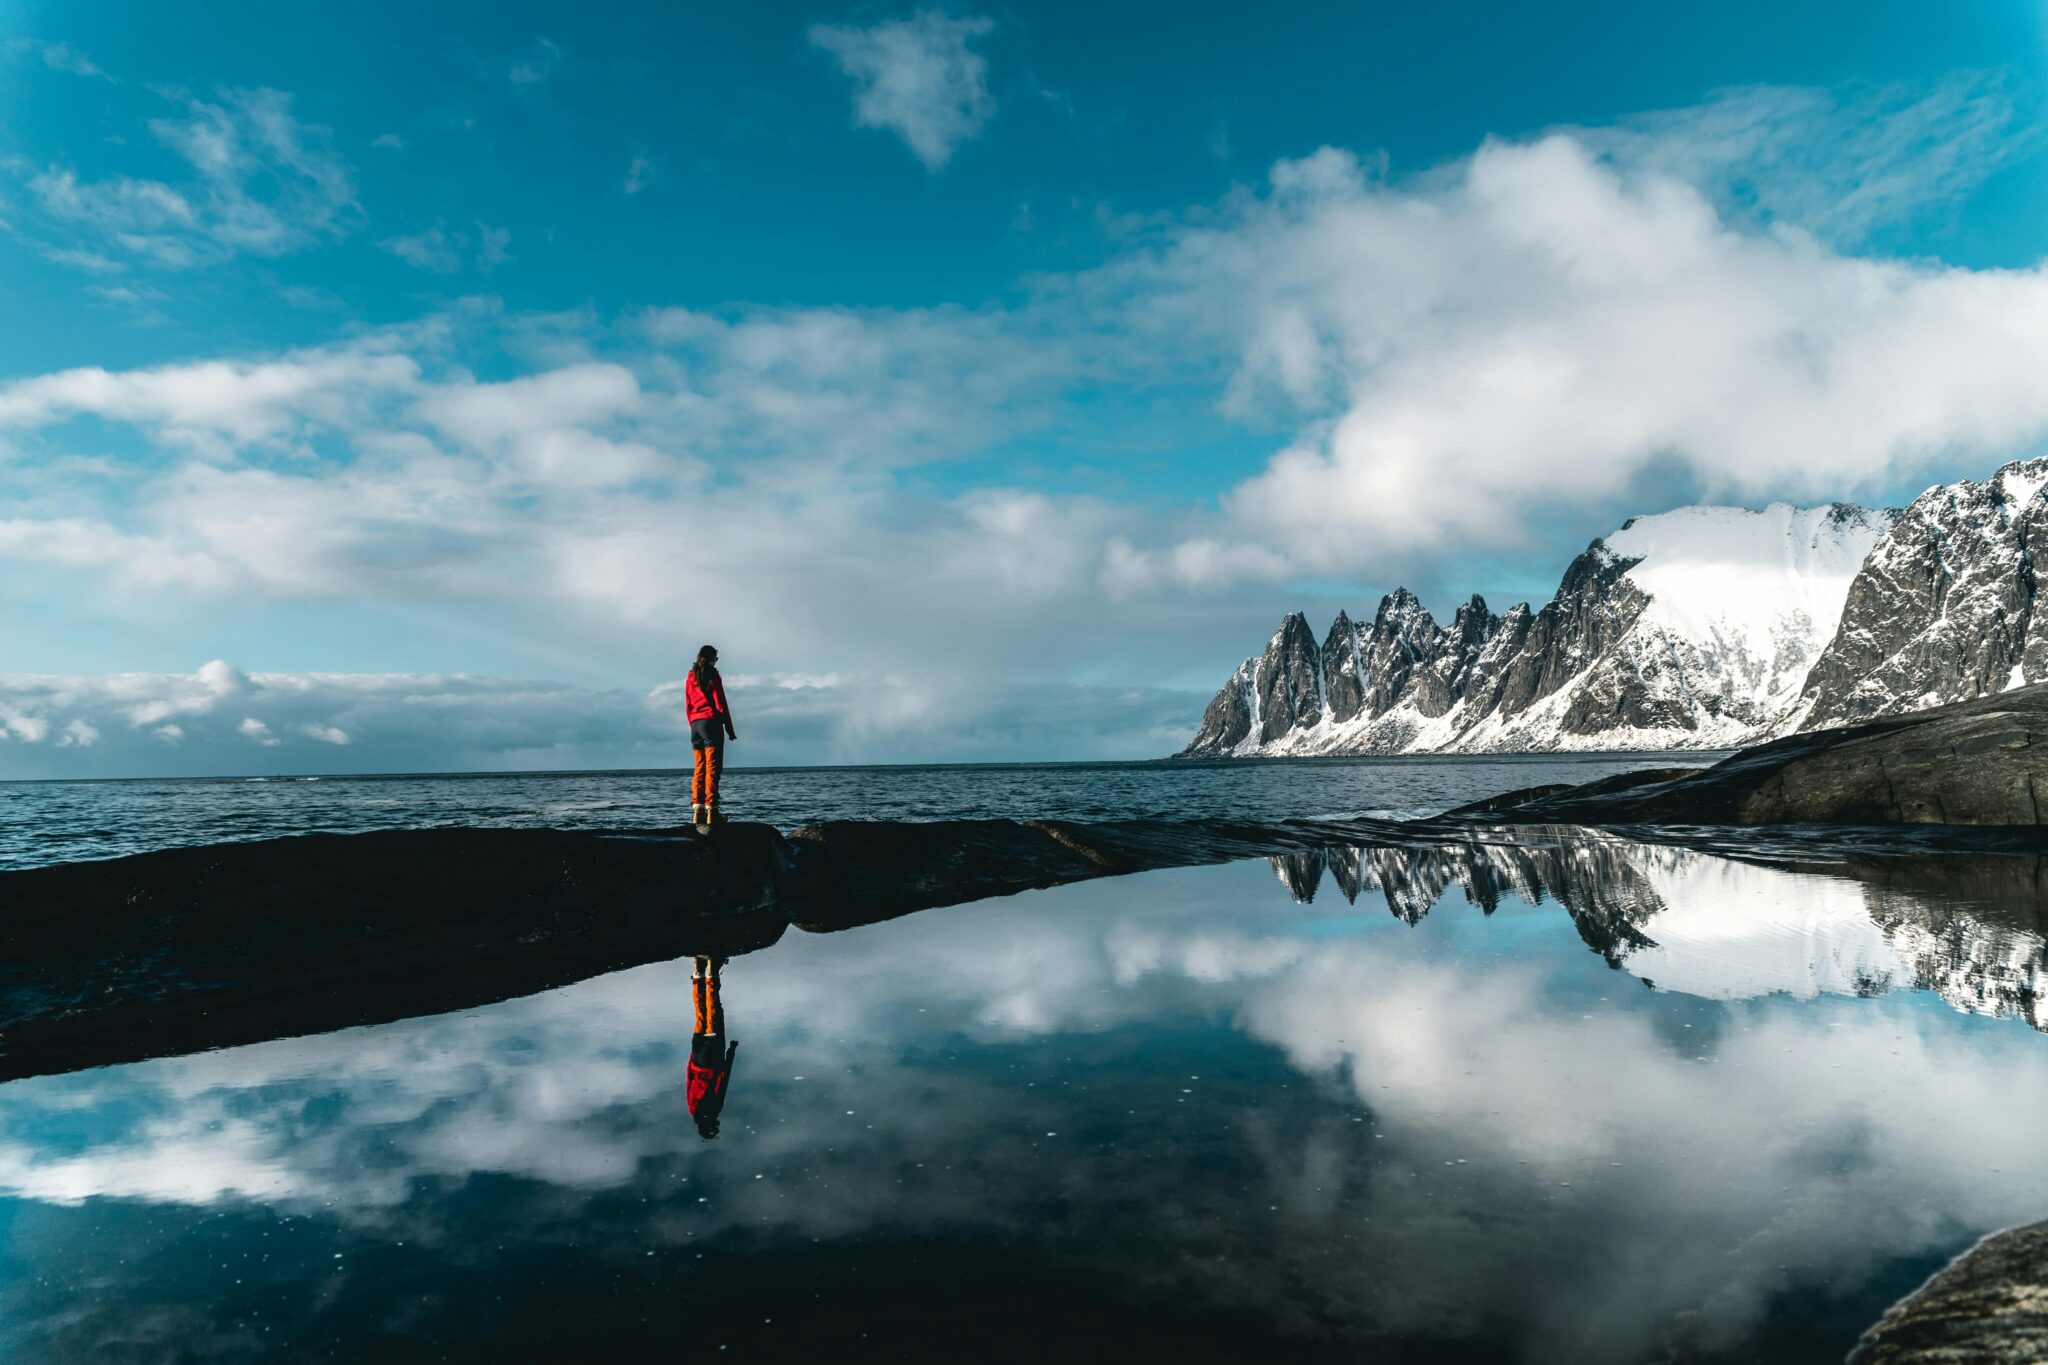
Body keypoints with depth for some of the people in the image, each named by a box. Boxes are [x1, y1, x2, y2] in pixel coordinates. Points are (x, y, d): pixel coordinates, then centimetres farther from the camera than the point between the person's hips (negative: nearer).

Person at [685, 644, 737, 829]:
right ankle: (711, 811, -11)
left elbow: (688, 705, 14)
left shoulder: (691, 678, 13)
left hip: (695, 725, 6)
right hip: (711, 722, -6)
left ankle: (697, 810, 1)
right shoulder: (713, 677, -4)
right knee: (712, 767, -7)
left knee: (699, 767, 8)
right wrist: (730, 730, -2)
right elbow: (721, 704, -6)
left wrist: (693, 726, 19)